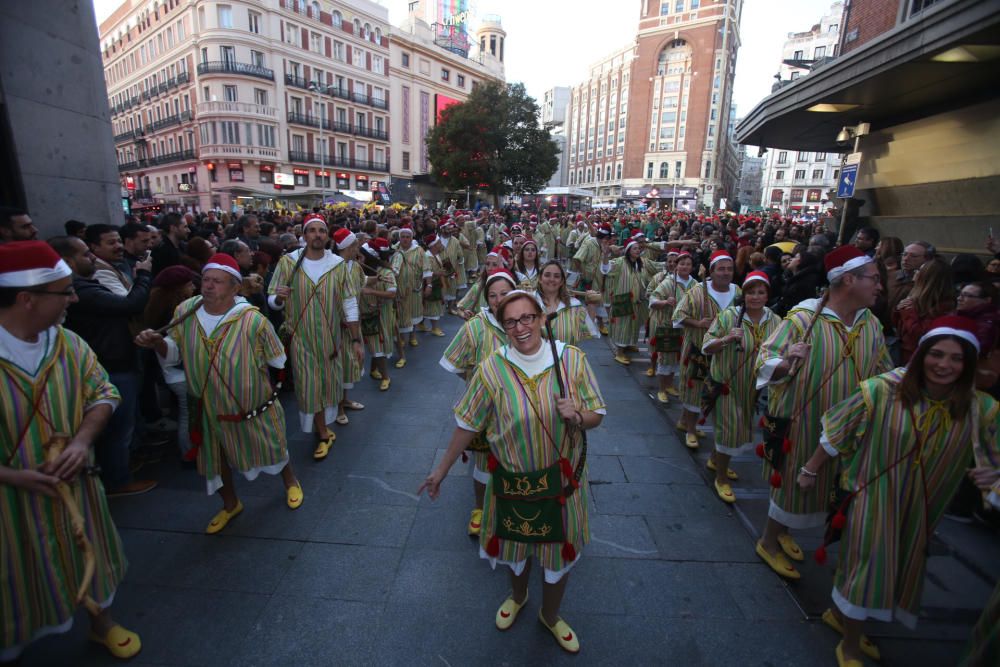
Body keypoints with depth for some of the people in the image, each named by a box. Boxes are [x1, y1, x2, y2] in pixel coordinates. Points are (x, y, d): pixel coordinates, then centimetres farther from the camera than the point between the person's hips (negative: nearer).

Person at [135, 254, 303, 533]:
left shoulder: (253, 320, -26)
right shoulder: (184, 312, -12)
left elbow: (277, 360, -11)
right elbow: (174, 353, 0)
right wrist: (158, 342, -19)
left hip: (254, 405, -3)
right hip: (209, 407, 4)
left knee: (271, 448, 18)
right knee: (215, 459, 19)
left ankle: (290, 481, 50)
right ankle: (231, 504, 46)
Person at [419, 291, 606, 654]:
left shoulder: (572, 359, -15)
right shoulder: (492, 369, -18)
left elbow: (596, 415, -4)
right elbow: (467, 424, -7)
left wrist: (578, 417, -26)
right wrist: (442, 470, 1)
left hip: (562, 478, 1)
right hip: (513, 479, -1)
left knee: (560, 554, 21)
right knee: (515, 544, 25)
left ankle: (550, 615, 54)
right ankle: (517, 596, 61)